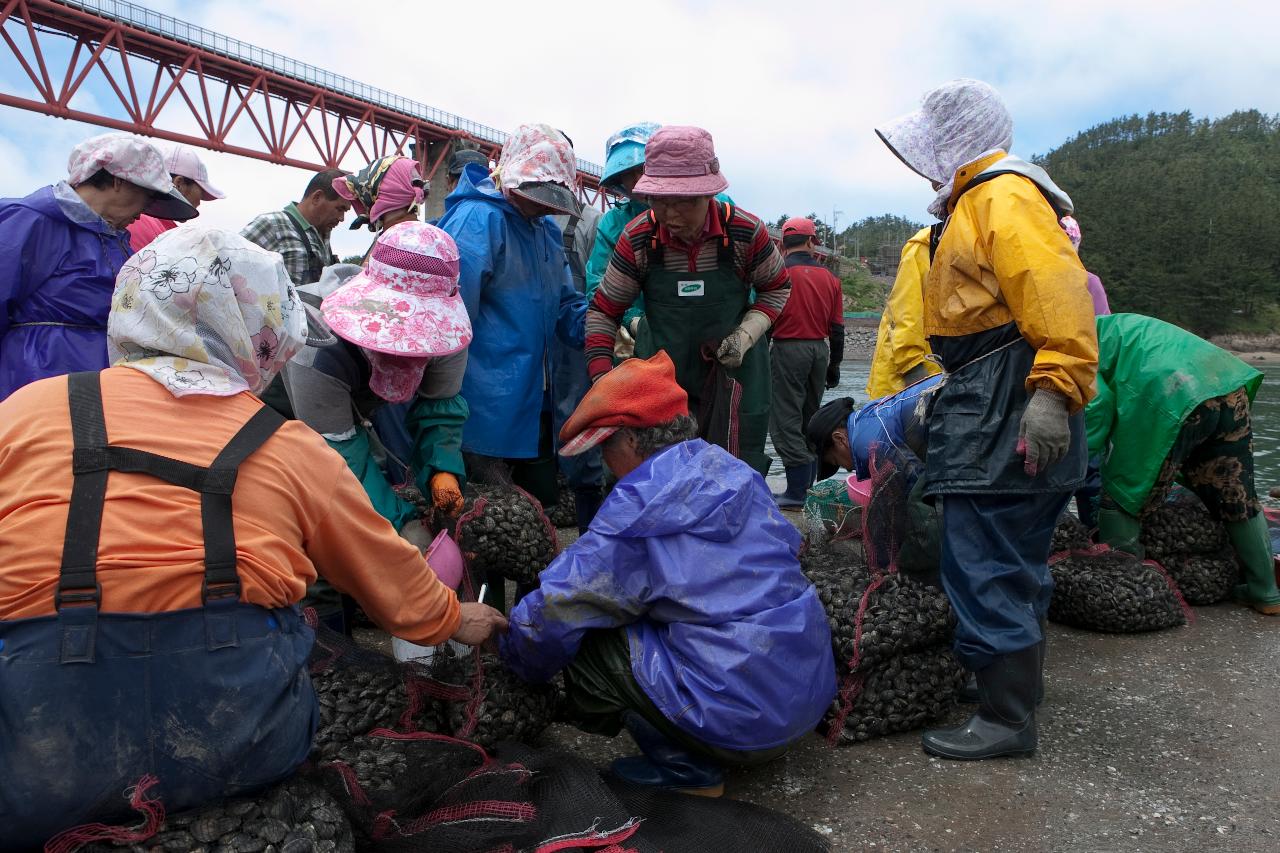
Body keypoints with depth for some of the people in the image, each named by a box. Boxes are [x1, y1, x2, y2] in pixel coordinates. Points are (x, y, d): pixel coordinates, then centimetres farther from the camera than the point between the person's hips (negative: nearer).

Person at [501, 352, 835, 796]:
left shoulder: (640, 505, -15)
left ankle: (687, 768, 2)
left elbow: (554, 609, -12)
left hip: (747, 722, -8)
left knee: (584, 643, -2)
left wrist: (519, 662, 11)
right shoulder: (733, 472, 6)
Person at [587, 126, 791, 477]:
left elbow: (777, 288, 3)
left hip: (735, 373, -1)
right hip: (661, 378, 1)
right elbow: (603, 310, -3)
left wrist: (746, 335, -13)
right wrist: (601, 377, -15)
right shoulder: (637, 239, -13)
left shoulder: (746, 231, -15)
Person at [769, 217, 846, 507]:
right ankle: (808, 482, 26)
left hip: (788, 349, -6)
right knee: (810, 417, 18)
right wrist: (834, 366, 18)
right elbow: (837, 328, 10)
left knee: (785, 420, -3)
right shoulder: (829, 278, 8)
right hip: (820, 350, 6)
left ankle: (796, 492, -7)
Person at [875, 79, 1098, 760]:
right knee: (1011, 564, 17)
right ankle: (1015, 688, 30)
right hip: (989, 409, 11)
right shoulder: (974, 202, 24)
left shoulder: (1005, 196, -10)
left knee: (983, 568, -8)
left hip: (1009, 412, -11)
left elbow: (1054, 292, -23)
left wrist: (1053, 392, -31)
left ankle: (1007, 721, 3)